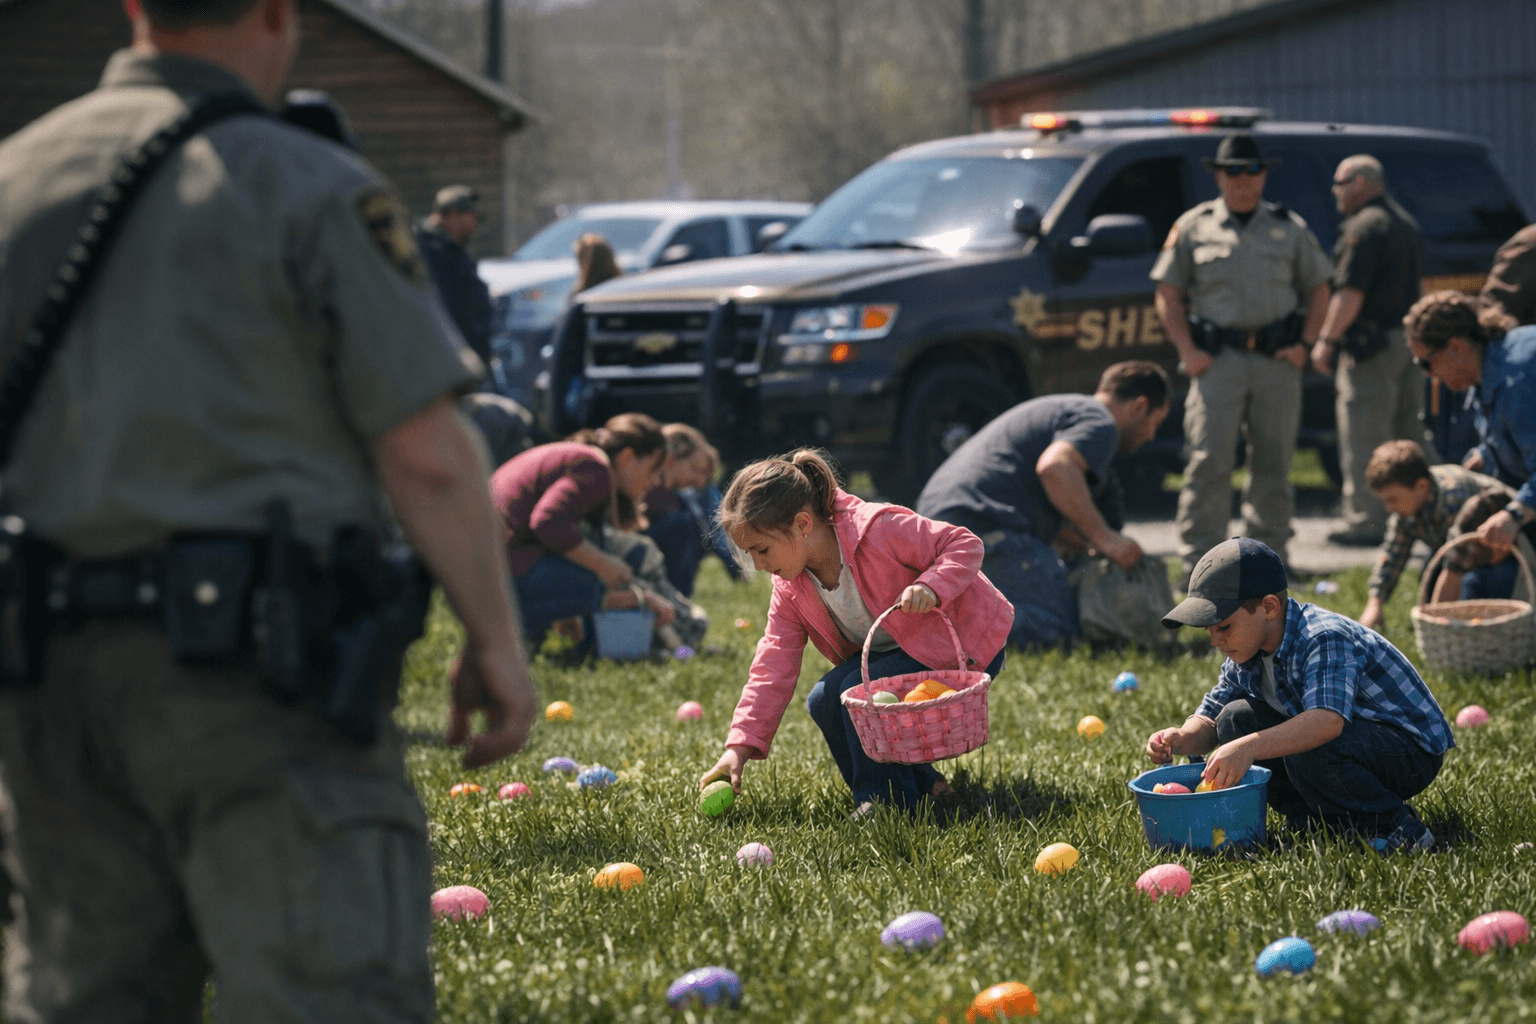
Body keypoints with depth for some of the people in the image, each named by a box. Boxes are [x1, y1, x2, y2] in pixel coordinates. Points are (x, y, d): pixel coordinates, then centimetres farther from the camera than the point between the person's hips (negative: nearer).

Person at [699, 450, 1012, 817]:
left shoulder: (878, 529, -27)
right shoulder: (790, 588, -5)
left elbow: (965, 545, -22)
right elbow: (774, 667, -5)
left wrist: (931, 586, -42)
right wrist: (740, 745, -14)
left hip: (966, 646, -8)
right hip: (891, 654, 8)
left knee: (861, 690, -27)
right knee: (823, 702, -13)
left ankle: (884, 799, -9)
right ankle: (920, 783, 2)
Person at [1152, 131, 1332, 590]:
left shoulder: (1289, 228, 13)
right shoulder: (1193, 226, 8)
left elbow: (1318, 290, 17)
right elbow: (1168, 295, 8)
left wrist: (1304, 344, 3)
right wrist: (1187, 351, -3)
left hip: (1277, 362, 2)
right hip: (1218, 358, -2)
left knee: (1273, 465, 5)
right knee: (1209, 461, -11)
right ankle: (1197, 565, -10)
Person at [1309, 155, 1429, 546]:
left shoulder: (1364, 227, -14)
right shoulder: (1406, 223, 17)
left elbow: (1351, 293, -20)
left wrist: (1326, 339, -15)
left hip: (1371, 344, -9)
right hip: (1409, 338, 10)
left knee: (1363, 439, -7)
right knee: (1408, 435, 14)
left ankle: (1366, 523, -8)